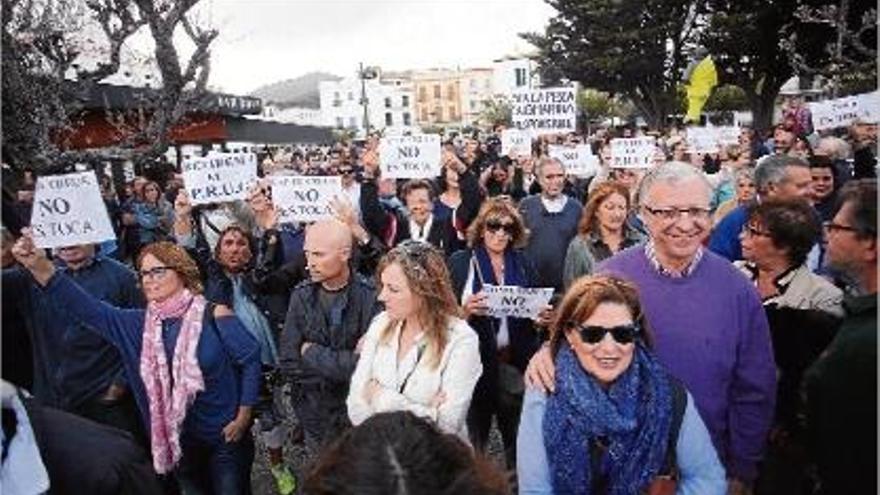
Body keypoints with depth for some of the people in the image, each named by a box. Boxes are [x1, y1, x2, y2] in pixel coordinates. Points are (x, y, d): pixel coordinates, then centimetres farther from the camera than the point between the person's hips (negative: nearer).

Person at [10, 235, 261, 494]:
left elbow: (250, 358, -11)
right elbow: (89, 309, -12)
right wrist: (41, 268, -25)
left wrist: (243, 416, -11)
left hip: (224, 437, -4)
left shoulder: (213, 316, -14)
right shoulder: (139, 324, -1)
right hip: (178, 440, 4)